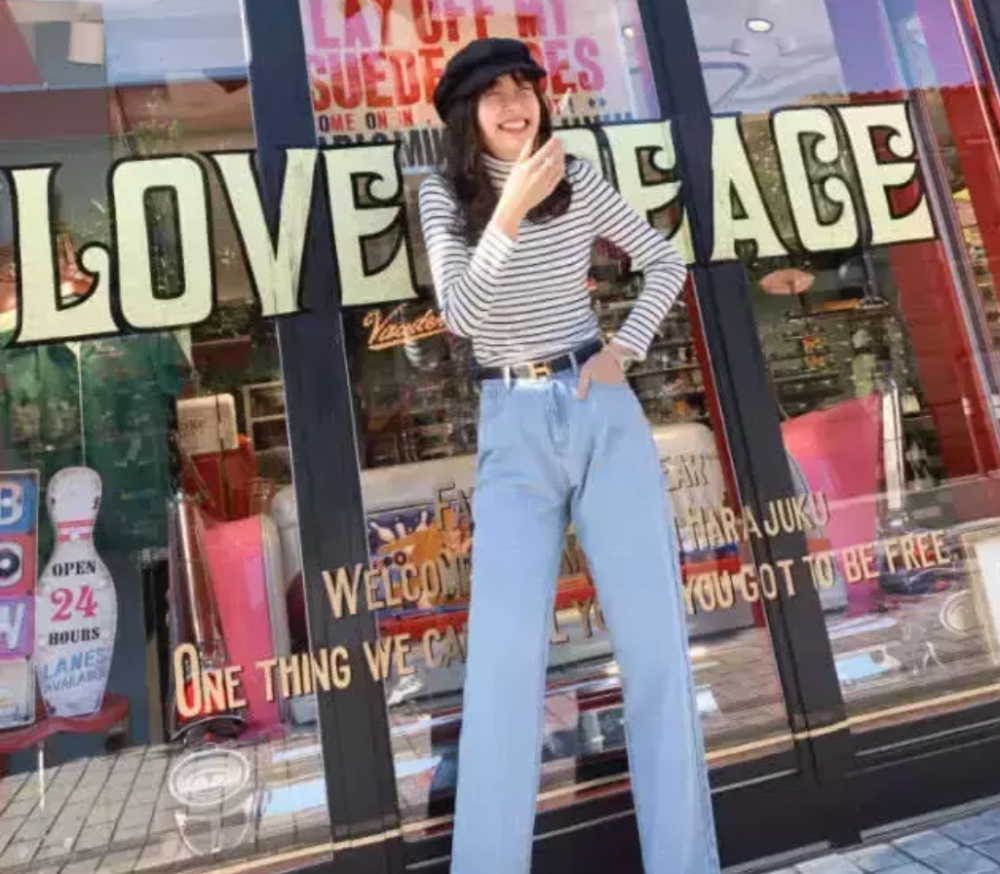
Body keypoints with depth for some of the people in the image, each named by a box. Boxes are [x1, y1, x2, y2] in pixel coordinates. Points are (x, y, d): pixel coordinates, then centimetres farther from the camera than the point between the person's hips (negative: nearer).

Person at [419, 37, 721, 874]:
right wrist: (512, 206, -19)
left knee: (656, 640, 1)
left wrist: (628, 347, 3)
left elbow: (666, 261, 17)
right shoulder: (444, 195, 5)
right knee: (503, 654, -7)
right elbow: (460, 314, -10)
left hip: (602, 408, 2)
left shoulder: (580, 180, 8)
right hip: (512, 426, -1)